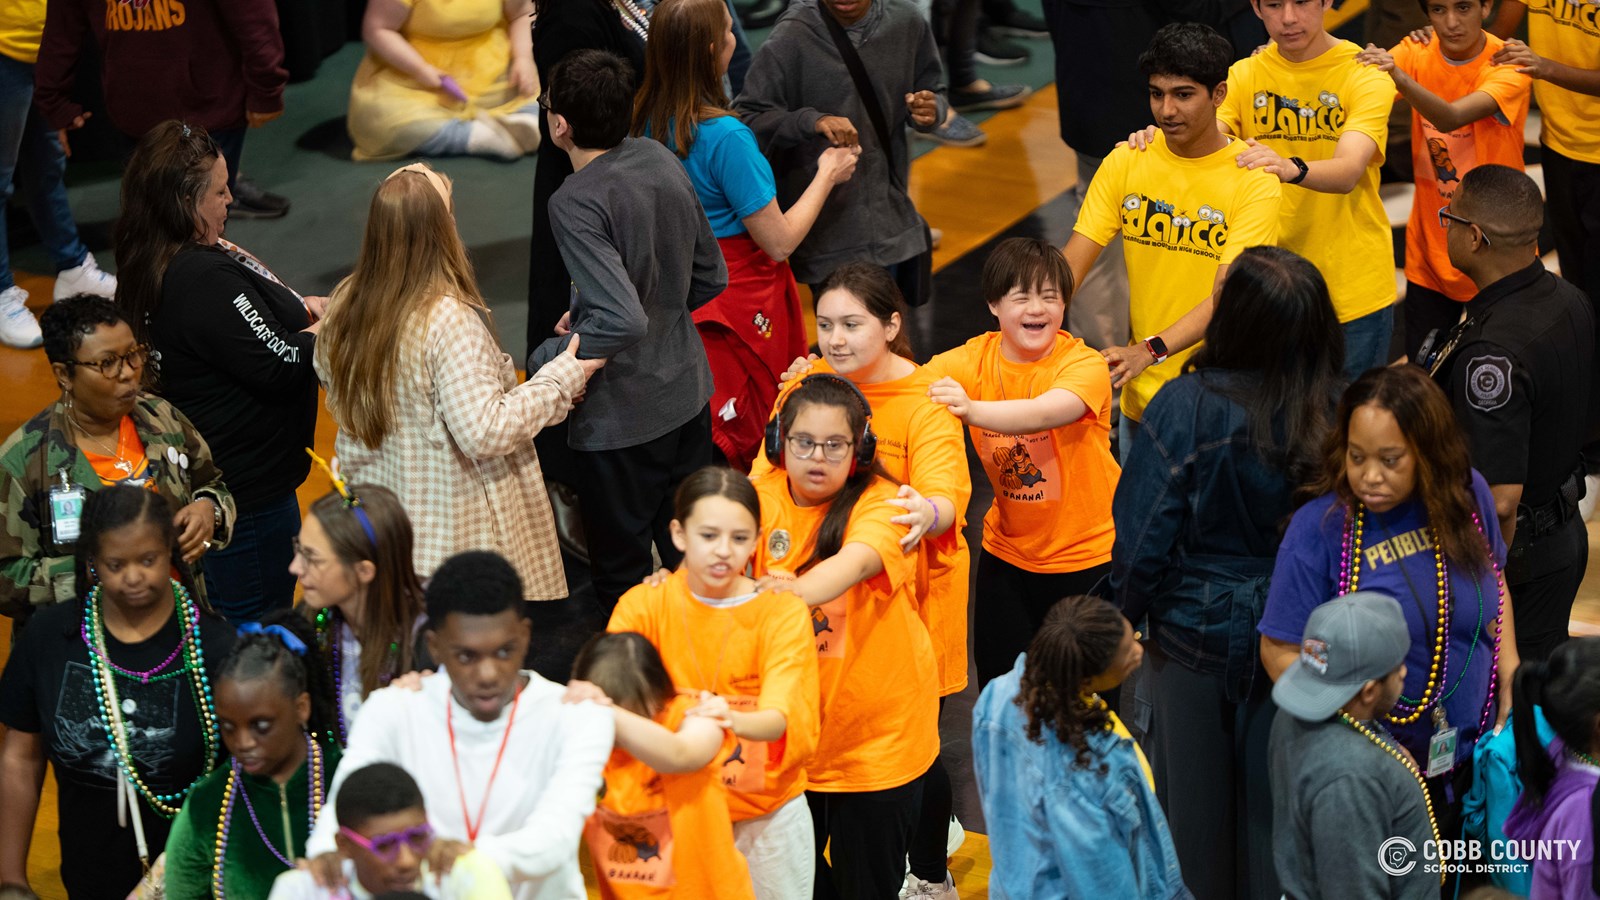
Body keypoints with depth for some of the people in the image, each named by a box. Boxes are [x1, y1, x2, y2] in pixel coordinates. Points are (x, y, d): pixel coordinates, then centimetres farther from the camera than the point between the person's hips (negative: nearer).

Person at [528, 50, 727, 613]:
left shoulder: (577, 202, -25)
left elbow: (623, 321, -32)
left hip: (623, 415, -8)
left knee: (621, 572, 8)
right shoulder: (662, 161, -2)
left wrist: (547, 357, -16)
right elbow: (711, 278, 9)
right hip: (688, 391, 8)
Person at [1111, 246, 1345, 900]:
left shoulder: (1186, 407, -25)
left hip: (1197, 630, -2)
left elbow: (1142, 538, -19)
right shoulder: (1339, 410, -19)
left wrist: (1127, 614, 0)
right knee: (1275, 801, 21)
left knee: (1195, 803, 20)